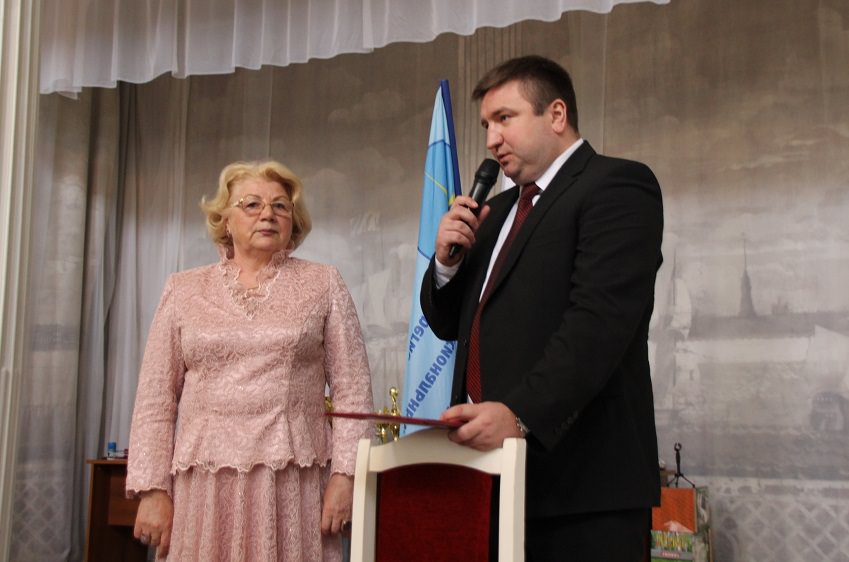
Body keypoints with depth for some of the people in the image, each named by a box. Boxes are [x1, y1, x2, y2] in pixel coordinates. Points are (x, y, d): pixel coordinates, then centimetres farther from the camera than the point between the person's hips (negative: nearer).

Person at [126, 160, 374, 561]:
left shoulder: (323, 285, 6)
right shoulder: (184, 290, 9)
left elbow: (352, 389, 2)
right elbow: (156, 399, 7)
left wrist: (344, 473, -6)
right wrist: (153, 488, 0)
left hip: (293, 482, -1)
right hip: (204, 483, 1)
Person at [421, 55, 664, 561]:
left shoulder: (618, 185, -5)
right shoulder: (498, 211, 20)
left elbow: (599, 320, -19)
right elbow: (450, 324, 22)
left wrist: (520, 414, -28)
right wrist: (448, 259, 3)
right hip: (495, 469, 7)